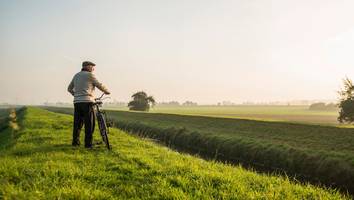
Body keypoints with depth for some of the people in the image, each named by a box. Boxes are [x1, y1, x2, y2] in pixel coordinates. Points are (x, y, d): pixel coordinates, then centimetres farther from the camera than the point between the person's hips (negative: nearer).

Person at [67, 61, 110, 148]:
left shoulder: (76, 75, 19)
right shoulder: (90, 75, -1)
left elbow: (69, 89, 25)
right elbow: (100, 86, 1)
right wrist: (107, 91, 18)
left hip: (77, 102, 7)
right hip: (87, 102, -7)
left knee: (77, 123, 12)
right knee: (89, 124, -3)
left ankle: (75, 142, 16)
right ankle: (88, 143, -3)